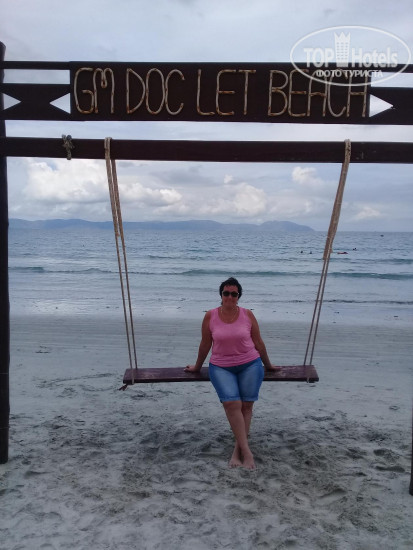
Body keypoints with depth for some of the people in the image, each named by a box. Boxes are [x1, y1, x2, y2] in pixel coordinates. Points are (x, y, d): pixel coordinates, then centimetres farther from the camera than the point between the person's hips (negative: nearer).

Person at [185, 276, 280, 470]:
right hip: (221, 367, -1)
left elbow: (258, 343, 10)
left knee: (246, 405, -10)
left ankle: (238, 450, -2)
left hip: (250, 365, 1)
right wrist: (197, 367, 18)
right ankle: (246, 451, -17)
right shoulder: (210, 316, -2)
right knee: (231, 403, -20)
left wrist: (268, 365, 18)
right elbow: (205, 344, 9)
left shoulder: (248, 315, 0)